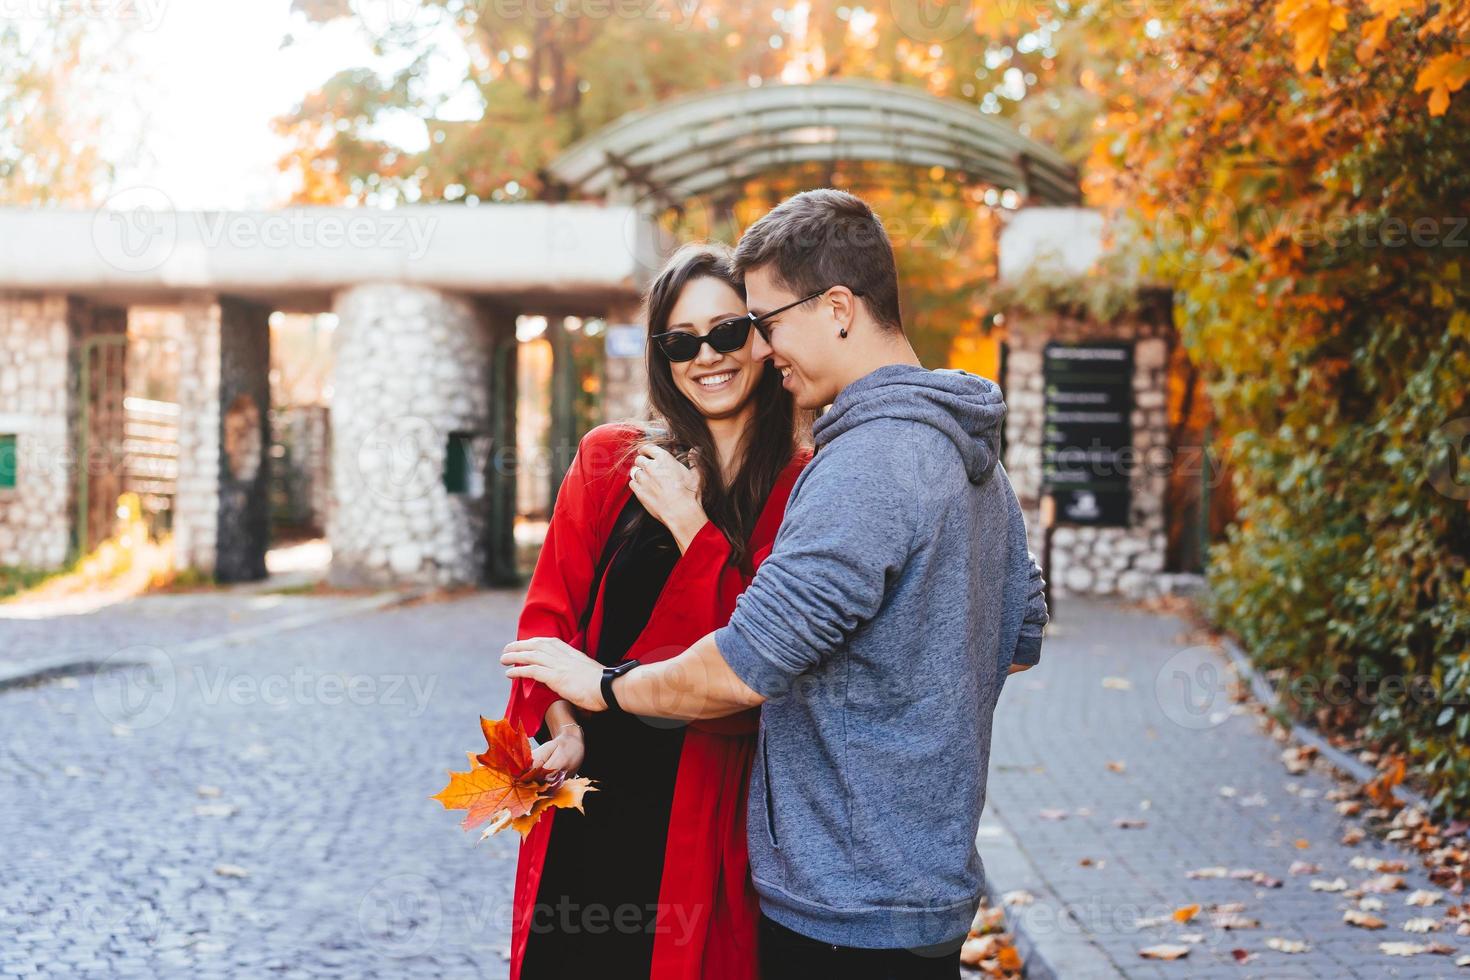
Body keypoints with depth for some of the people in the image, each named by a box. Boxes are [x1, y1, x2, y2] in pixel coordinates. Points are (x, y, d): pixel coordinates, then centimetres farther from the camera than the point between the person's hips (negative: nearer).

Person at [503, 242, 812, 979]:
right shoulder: (609, 461, 5)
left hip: (709, 805, -2)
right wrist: (561, 720, -11)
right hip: (591, 789, 2)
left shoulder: (801, 490, -3)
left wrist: (689, 523, -15)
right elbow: (550, 609, 5)